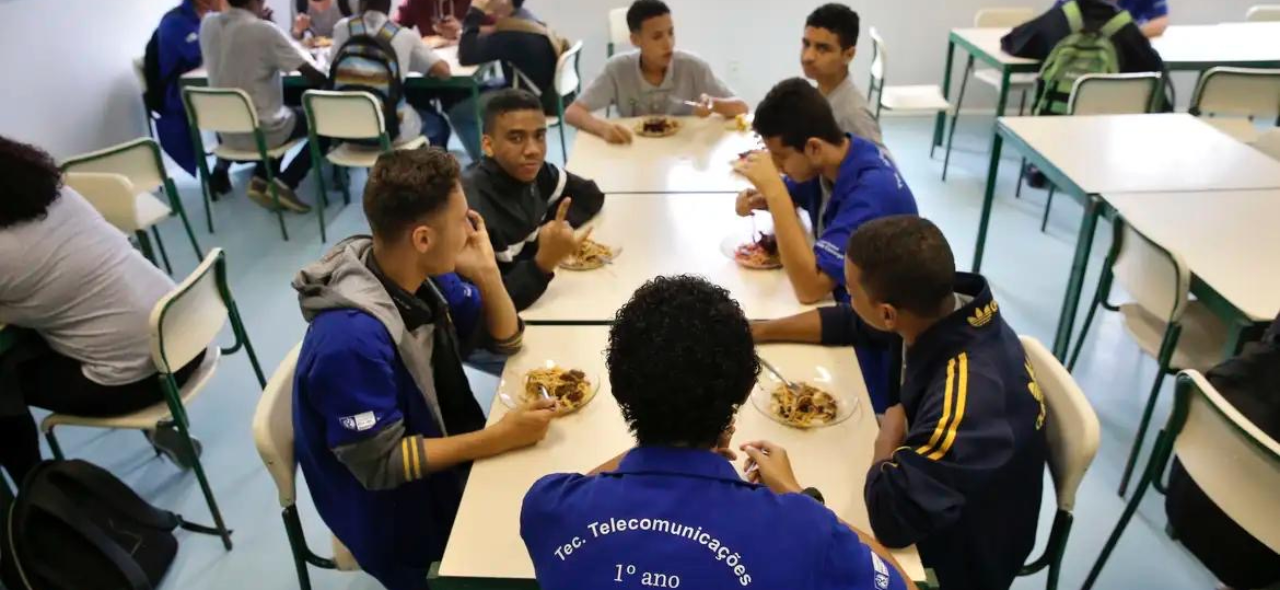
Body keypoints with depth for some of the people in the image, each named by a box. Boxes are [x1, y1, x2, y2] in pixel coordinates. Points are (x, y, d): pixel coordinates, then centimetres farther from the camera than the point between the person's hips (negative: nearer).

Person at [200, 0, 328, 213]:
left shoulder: (207, 24, 0)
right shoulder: (264, 30, -18)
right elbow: (316, 76, -17)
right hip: (262, 131, -7)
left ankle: (260, 180, 14)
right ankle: (284, 184, 1)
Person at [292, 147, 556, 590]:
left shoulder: (423, 274, -10)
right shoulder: (352, 337, -33)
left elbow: (504, 339, -1)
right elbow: (380, 464, -27)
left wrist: (485, 272, -19)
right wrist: (500, 437, -29)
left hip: (444, 459, 7)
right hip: (399, 512, -7)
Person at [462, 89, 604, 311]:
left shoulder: (529, 170, -5)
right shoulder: (473, 206, -26)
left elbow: (590, 195, 9)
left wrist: (557, 229, -8)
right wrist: (543, 262, -37)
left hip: (540, 301, 7)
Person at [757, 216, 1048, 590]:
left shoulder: (965, 398, -41)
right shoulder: (949, 303, -17)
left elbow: (890, 517, -36)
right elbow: (848, 322, 1)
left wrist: (890, 430, -20)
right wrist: (756, 332, 2)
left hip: (961, 558, -6)